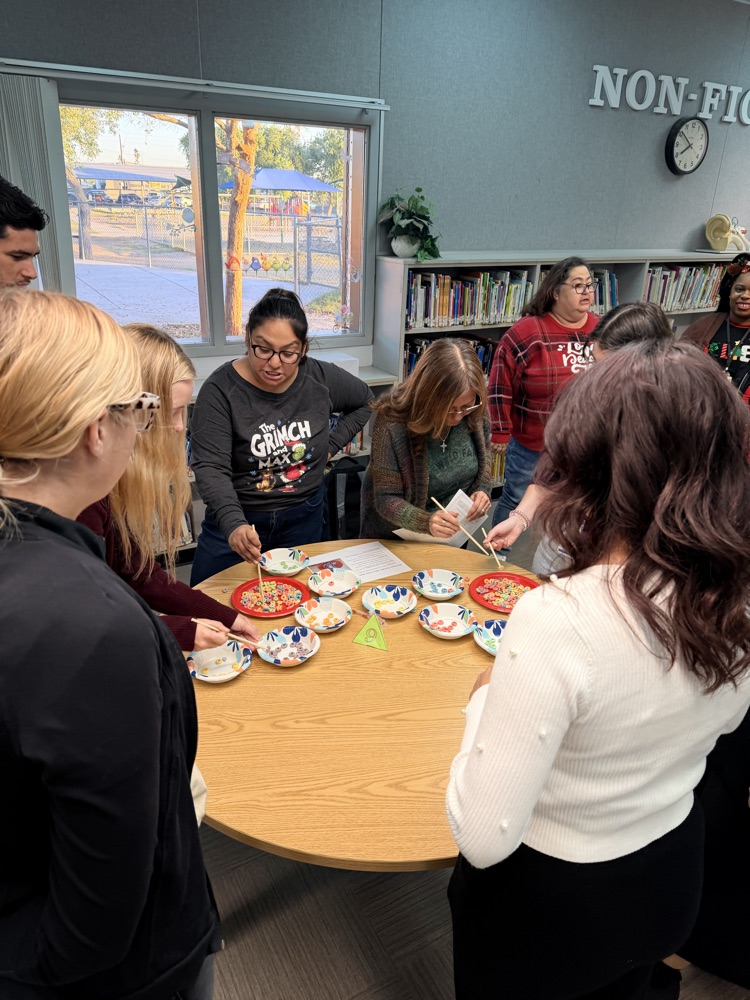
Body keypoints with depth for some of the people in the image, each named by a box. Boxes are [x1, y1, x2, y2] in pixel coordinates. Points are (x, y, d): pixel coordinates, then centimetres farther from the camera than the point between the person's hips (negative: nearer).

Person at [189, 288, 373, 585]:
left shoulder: (322, 379, -8)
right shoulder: (220, 389, -18)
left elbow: (365, 403, 13)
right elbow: (210, 468, -24)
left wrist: (333, 443, 0)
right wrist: (234, 524, -40)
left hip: (303, 517, 3)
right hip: (236, 518, -2)